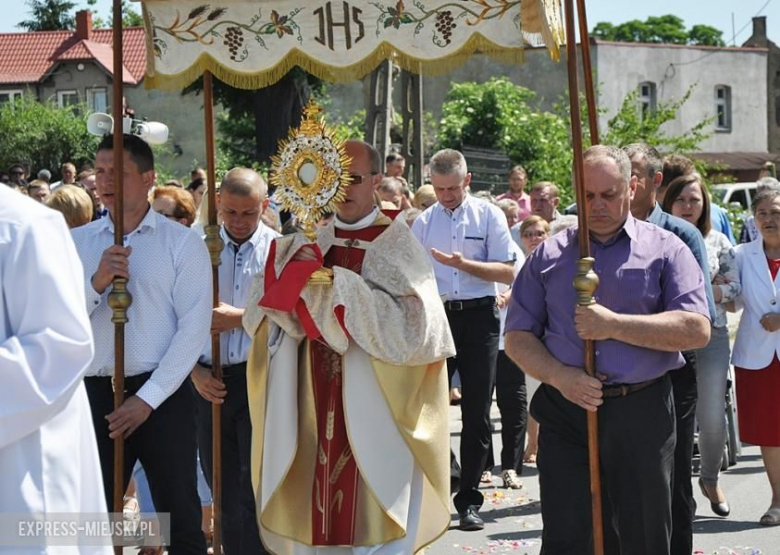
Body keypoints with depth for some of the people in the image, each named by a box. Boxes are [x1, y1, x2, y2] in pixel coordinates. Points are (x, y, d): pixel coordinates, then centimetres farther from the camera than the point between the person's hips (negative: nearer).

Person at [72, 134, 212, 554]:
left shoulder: (182, 243, -2)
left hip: (162, 396, -3)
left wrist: (148, 398, -13)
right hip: (94, 393, 3)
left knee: (180, 518, 6)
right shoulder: (77, 243, 7)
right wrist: (96, 282, -20)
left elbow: (194, 327, -8)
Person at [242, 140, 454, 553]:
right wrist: (294, 274, -14)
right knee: (312, 516, 8)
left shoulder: (396, 243, -3)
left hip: (372, 412, -4)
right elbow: (262, 315, 5)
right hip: (312, 407, 4)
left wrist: (340, 284, -19)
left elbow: (411, 321, -16)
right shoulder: (310, 240, 10)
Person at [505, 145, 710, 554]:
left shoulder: (665, 249, 5)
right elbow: (517, 336, 9)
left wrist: (614, 325, -14)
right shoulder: (548, 255, 11)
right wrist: (560, 376, -10)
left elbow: (697, 329, -7)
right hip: (566, 414, 1)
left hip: (641, 417, -1)